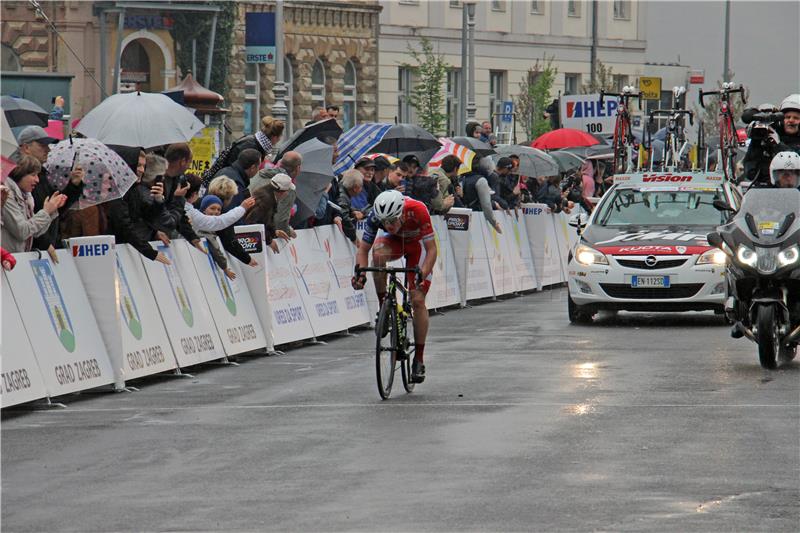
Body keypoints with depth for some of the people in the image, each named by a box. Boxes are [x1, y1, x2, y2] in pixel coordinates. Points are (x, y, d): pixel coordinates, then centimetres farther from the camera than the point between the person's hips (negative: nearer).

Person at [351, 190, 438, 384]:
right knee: (378, 254, -36)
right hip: (393, 242, 2)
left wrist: (423, 274, -48)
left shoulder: (417, 211, -39)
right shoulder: (376, 216, -32)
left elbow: (431, 249, -33)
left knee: (418, 300, -12)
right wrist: (360, 272, -42)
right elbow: (363, 249, -24)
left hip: (417, 244, -2)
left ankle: (419, 360, -2)